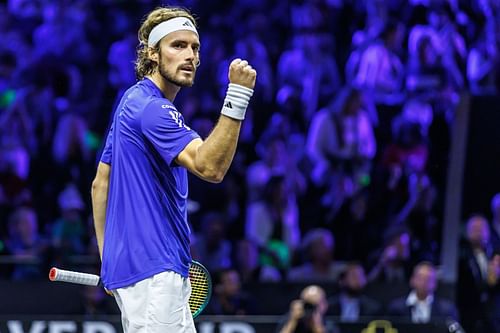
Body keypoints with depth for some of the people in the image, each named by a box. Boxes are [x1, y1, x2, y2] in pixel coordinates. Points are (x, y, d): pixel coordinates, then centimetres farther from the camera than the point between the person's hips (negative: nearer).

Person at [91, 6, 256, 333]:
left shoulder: (134, 103, 17)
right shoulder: (151, 107, -15)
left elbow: (101, 183, 21)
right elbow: (210, 167, -29)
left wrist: (108, 258, 22)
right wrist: (238, 96, -36)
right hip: (153, 270, -10)